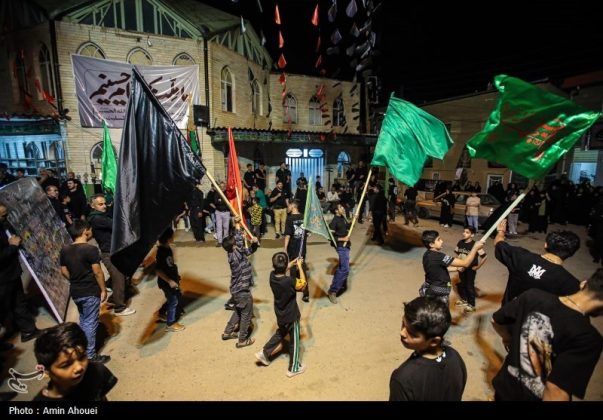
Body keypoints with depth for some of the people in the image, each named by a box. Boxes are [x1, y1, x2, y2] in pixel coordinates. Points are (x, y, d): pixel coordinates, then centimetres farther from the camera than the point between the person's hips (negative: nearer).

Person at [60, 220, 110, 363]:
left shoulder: (65, 250, 1)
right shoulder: (91, 249, -20)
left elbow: (64, 271, 9)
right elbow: (97, 272, -19)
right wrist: (103, 289, -8)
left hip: (75, 292, 7)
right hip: (90, 292, -7)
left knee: (83, 320, 24)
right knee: (90, 323, 3)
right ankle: (90, 356, 12)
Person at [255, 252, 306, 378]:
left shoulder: (272, 276, -16)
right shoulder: (289, 281, -35)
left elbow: (281, 271, 8)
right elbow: (303, 283, -15)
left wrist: (293, 263, 4)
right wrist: (299, 266, -10)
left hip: (280, 315, 6)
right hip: (291, 316, -6)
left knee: (280, 334, 33)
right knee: (294, 342, 15)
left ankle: (264, 353, 38)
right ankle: (294, 368, 33)